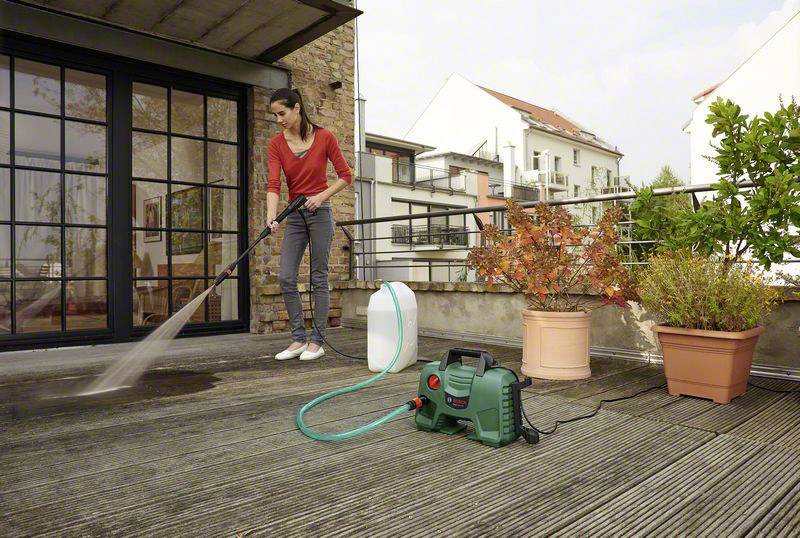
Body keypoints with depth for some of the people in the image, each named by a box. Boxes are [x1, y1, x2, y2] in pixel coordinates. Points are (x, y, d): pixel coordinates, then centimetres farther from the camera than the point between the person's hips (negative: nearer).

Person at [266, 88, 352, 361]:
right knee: (286, 278, -2)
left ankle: (317, 341, 8)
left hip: (320, 213, -4)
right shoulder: (275, 144, 1)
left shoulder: (324, 137, -5)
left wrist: (321, 196, -14)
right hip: (294, 216, 4)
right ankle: (298, 339, 10)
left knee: (319, 279, -1)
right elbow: (273, 184, -10)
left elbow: (346, 175, -1)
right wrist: (271, 217, -25)